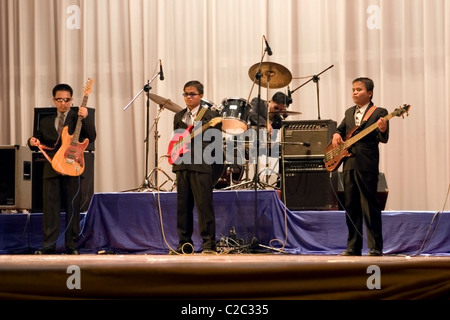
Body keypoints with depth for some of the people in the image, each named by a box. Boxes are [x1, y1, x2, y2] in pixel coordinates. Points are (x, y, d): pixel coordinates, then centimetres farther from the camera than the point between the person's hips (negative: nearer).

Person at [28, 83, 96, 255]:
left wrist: (86, 118, -20)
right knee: (50, 207, 0)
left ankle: (72, 245, 5)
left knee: (73, 207, 1)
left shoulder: (79, 116, 5)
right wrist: (33, 142, -2)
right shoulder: (46, 121, 17)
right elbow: (38, 141, 20)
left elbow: (91, 137, -7)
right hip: (51, 168, 3)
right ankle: (48, 245, 3)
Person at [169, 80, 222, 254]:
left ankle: (208, 244, -3)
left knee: (204, 206, -7)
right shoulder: (179, 116, 18)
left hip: (202, 166, -6)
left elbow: (217, 142, -1)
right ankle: (185, 244, 14)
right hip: (182, 165, 6)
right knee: (183, 206, 7)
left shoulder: (211, 115, 1)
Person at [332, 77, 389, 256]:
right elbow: (340, 129, 27)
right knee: (351, 207, 9)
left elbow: (383, 139, -10)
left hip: (367, 166, -7)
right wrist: (336, 135, 4)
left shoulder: (379, 113, -2)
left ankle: (375, 248, -2)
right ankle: (353, 247, 15)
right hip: (349, 164, 7)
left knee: (370, 207, -6)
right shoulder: (349, 112, 17)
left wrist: (382, 130, -32)